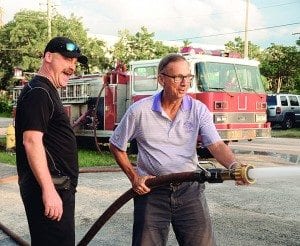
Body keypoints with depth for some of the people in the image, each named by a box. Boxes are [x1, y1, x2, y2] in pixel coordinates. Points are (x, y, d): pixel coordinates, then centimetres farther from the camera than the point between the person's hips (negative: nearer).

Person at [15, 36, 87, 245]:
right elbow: (31, 141, -22)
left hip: (57, 187, 11)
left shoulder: (48, 92, 19)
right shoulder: (37, 92, -13)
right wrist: (49, 190, -26)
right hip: (50, 188, -11)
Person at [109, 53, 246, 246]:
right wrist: (134, 177, -2)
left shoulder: (199, 110, -3)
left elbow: (216, 145, -13)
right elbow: (116, 146, 5)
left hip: (189, 188, 1)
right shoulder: (139, 111, -7)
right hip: (150, 191, -1)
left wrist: (234, 166, -33)